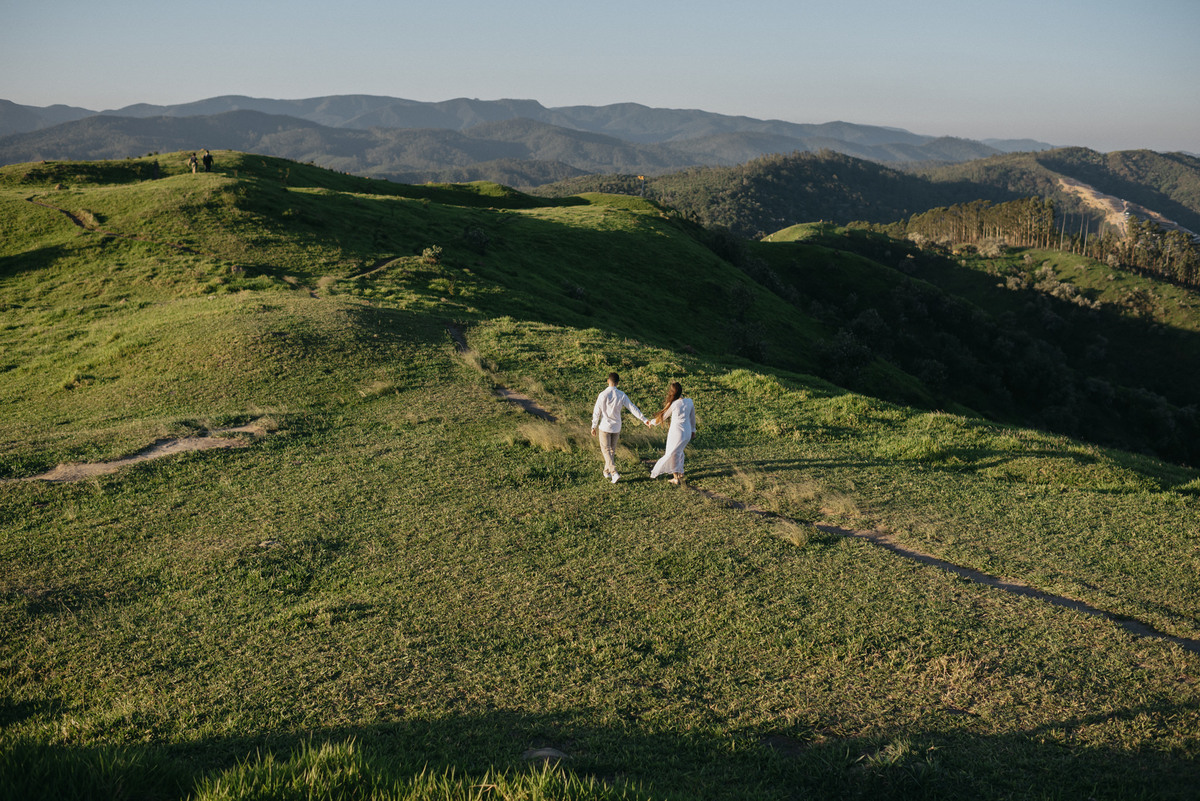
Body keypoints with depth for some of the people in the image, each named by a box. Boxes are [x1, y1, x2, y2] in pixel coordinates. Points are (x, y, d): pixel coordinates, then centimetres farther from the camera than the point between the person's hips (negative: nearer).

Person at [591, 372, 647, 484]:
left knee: (606, 450, 2)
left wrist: (593, 427, 0)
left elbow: (596, 412, -11)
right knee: (612, 449, 19)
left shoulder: (603, 395, -16)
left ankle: (614, 473, -13)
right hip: (616, 427, 3)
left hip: (605, 426, -3)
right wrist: (644, 419, 1)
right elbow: (633, 408, -5)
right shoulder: (622, 395, -7)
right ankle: (607, 471, 30)